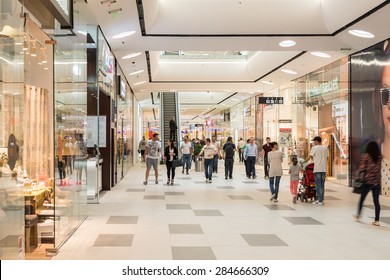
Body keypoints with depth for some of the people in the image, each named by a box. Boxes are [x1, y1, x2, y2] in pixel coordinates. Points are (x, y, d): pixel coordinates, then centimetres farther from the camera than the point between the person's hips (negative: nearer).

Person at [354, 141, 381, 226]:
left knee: (362, 199, 14)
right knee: (376, 201, 4)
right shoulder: (379, 157, 4)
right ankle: (376, 220, 3)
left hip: (368, 181, -3)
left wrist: (360, 171, 8)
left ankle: (358, 215, 25)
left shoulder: (365, 156, -8)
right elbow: (379, 168, 5)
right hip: (377, 181, 3)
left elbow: (362, 168, -11)